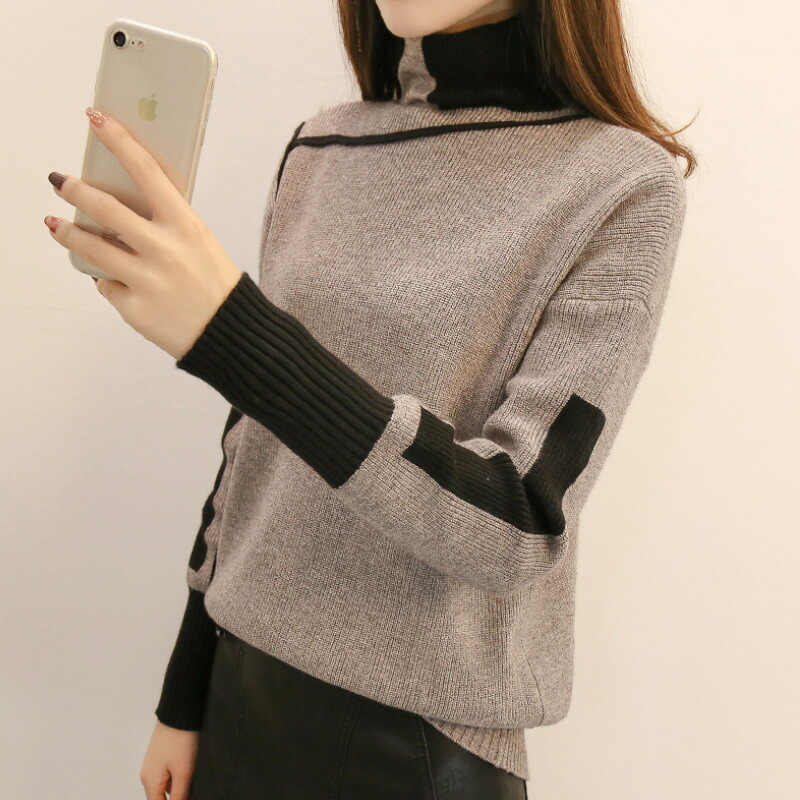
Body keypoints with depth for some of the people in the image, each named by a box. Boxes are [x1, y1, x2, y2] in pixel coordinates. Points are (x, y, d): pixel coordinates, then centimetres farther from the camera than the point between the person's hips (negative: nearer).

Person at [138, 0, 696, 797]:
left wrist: (225, 324, -30)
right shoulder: (318, 147, 2)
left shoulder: (625, 185, -13)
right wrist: (182, 698, 11)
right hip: (242, 686, 5)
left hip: (420, 734, -4)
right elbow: (252, 442, 7)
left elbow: (519, 526, -21)